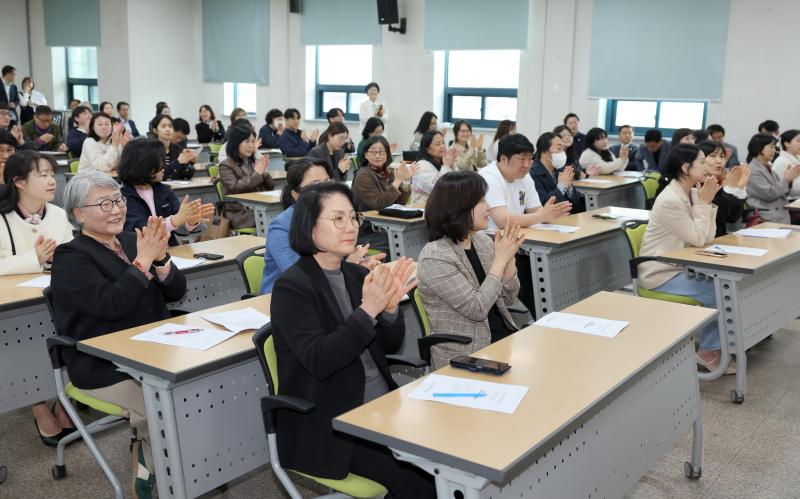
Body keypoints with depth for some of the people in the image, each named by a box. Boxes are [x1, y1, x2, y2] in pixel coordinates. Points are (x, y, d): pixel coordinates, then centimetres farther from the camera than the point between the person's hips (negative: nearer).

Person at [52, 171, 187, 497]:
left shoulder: (131, 240, 9)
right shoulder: (72, 257, -7)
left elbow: (176, 292, 4)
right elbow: (111, 304, -24)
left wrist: (160, 257, -14)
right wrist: (143, 260, -20)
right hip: (105, 367, -6)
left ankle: (148, 450, 7)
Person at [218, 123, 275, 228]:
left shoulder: (254, 162, 18)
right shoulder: (226, 166, 2)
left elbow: (271, 187, 16)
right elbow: (235, 188, -14)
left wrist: (264, 172, -3)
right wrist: (257, 173, -9)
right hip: (241, 213, -6)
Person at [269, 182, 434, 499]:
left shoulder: (356, 274, 7)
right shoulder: (291, 287, -12)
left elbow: (391, 345, 7)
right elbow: (319, 361, -23)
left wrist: (390, 308, -13)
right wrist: (367, 310, -29)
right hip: (328, 426, -6)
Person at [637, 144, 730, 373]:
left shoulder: (691, 193, 5)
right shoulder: (670, 200, -23)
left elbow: (708, 236, 2)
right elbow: (698, 239, -19)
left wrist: (707, 202, -6)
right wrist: (703, 203, -14)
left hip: (681, 266, 9)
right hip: (661, 274, -9)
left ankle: (715, 343, 11)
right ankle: (708, 351, 3)